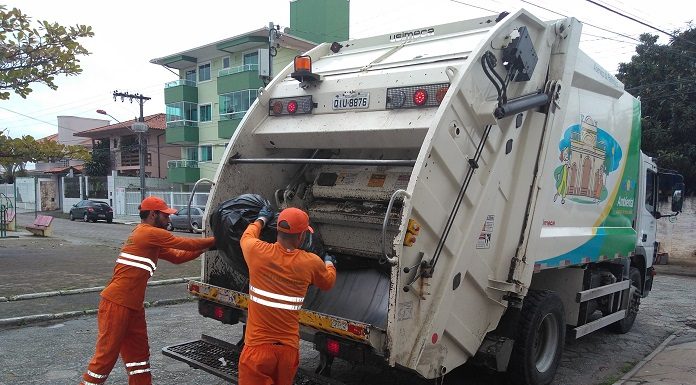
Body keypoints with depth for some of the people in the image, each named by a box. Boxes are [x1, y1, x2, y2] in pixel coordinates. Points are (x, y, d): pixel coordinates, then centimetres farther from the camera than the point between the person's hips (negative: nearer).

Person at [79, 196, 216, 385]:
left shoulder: (152, 240, 17)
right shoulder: (151, 233, -14)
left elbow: (177, 256, 18)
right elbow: (186, 244, -10)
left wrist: (204, 247, 10)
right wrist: (213, 241, 3)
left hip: (132, 306, 10)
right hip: (116, 304, -10)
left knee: (138, 351, 14)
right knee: (106, 355, -1)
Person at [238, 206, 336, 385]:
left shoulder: (257, 251, -9)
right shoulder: (311, 263, -6)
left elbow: (246, 237, 17)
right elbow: (328, 282, 17)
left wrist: (262, 219, 35)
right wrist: (329, 263, 38)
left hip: (258, 346, -2)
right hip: (289, 348, 2)